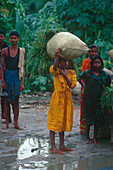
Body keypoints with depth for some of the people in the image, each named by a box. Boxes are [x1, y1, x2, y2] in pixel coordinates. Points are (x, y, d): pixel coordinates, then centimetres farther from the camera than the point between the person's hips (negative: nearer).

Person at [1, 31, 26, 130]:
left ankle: (16, 123, 8)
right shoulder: (5, 51, 0)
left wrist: (22, 82, -3)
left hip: (17, 77, 0)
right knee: (7, 100, 3)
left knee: (16, 100, 3)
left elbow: (23, 68, 2)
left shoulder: (22, 52, 1)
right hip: (7, 75, 0)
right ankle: (7, 123, 10)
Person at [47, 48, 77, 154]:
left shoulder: (71, 73, 9)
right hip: (57, 97, -5)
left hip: (67, 98, 5)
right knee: (54, 121, -6)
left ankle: (62, 146, 17)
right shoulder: (56, 71, -5)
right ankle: (53, 147, -7)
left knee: (63, 121, 11)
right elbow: (54, 69, -30)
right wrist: (57, 56, -41)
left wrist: (65, 75, -12)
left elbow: (73, 85, -2)